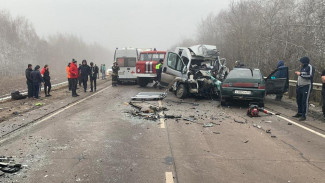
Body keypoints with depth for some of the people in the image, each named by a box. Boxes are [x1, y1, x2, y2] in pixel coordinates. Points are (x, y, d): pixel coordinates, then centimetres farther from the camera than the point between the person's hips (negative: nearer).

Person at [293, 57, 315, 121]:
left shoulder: (310, 67, -9)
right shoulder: (303, 67, 17)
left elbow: (310, 76, -22)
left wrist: (300, 74, -19)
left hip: (306, 87, -9)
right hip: (300, 86, 9)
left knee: (305, 101, -8)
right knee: (299, 100, 14)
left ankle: (304, 115, -5)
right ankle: (299, 113, 27)